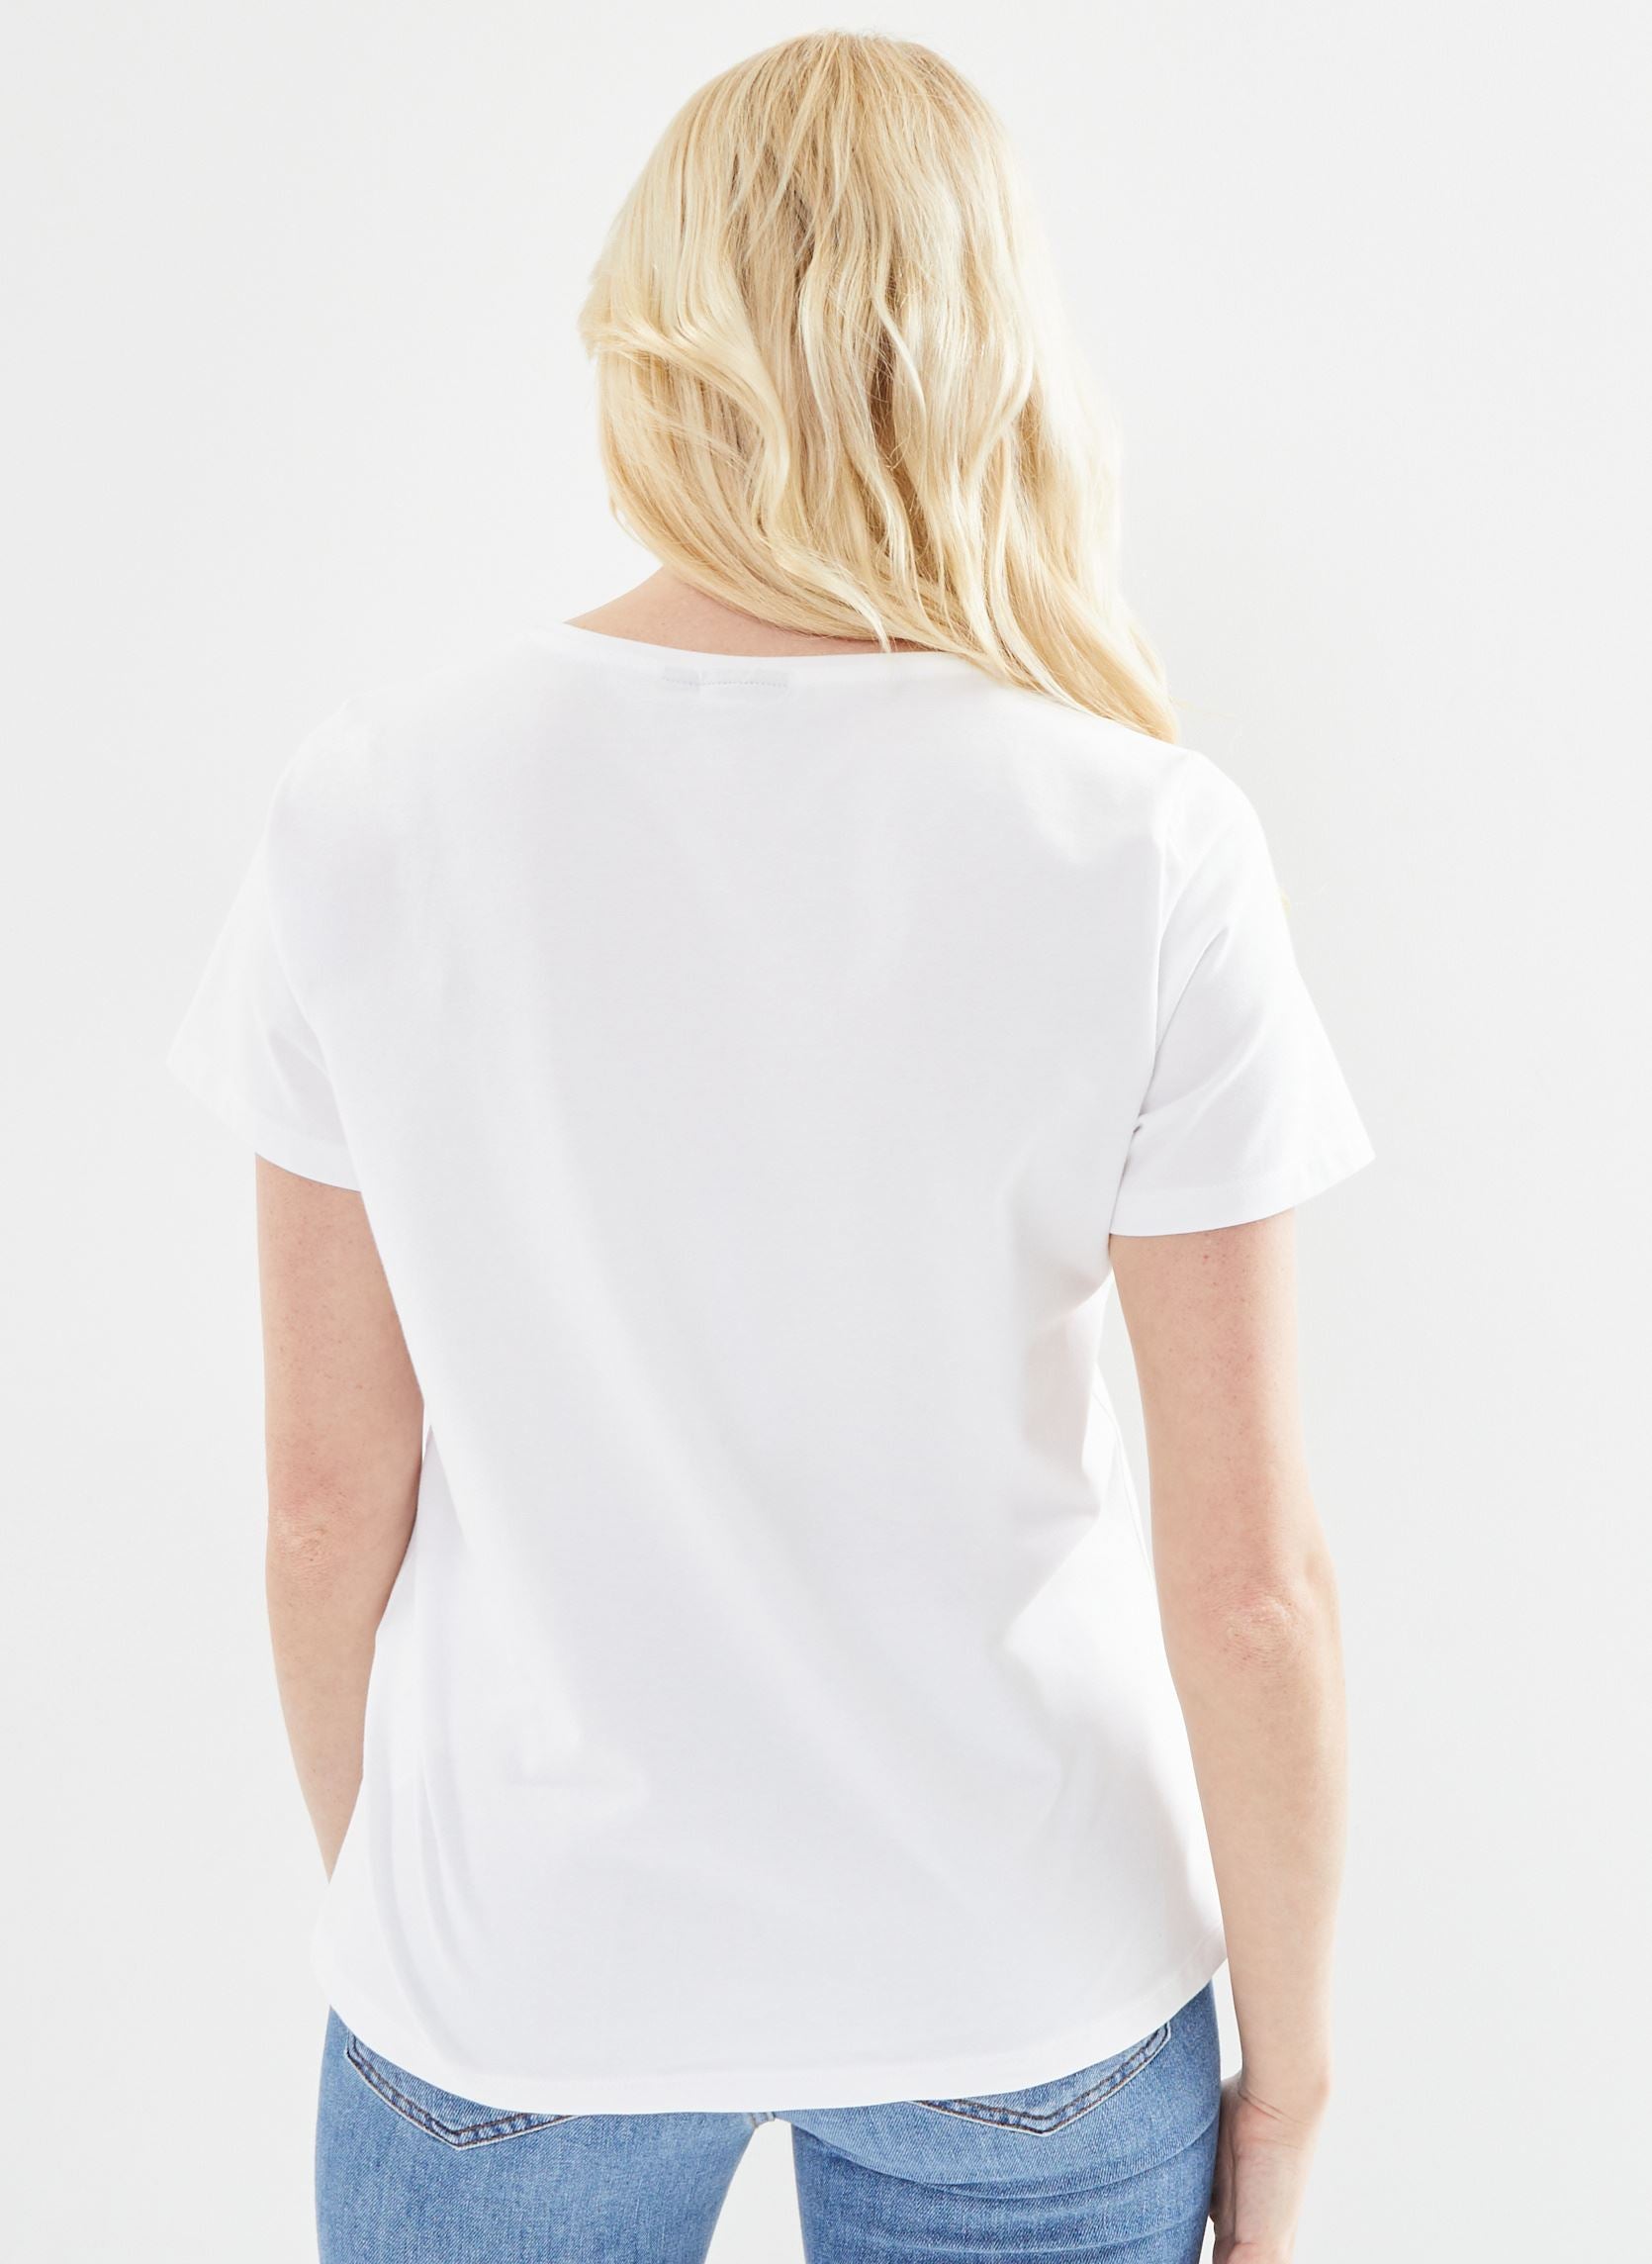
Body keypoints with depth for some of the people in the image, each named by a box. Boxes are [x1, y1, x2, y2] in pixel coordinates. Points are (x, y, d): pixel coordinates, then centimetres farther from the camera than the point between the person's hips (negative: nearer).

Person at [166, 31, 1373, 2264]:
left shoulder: (374, 802, -14)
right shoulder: (1148, 844, -17)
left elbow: (327, 1497, -7)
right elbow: (1251, 1580, -13)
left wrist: (379, 1887, 11)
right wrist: (1288, 2073, 3)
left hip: (509, 1976, 1)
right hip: (1024, 1991, 0)